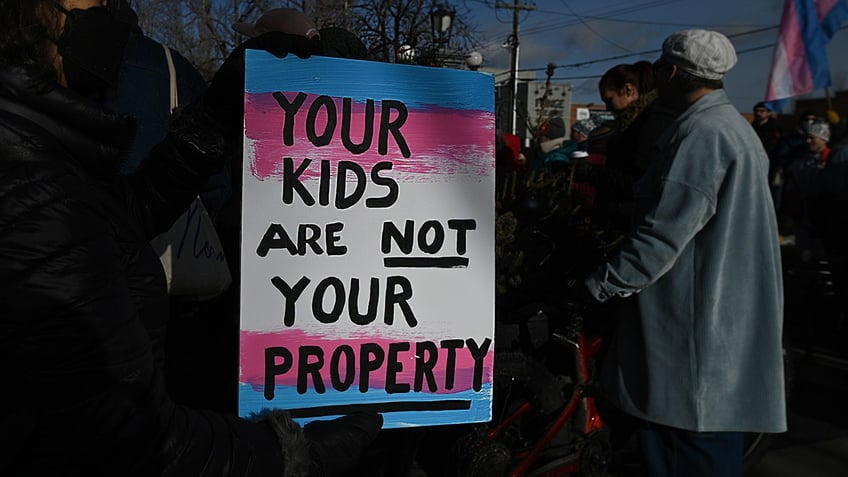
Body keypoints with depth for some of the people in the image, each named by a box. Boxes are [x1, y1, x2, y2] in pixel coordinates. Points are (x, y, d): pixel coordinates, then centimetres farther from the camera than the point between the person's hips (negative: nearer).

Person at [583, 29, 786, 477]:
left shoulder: (701, 132, -17)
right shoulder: (733, 125, 17)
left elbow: (664, 231, -23)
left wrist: (602, 285, -16)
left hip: (699, 319, -10)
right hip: (725, 308, 10)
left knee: (695, 435, -1)